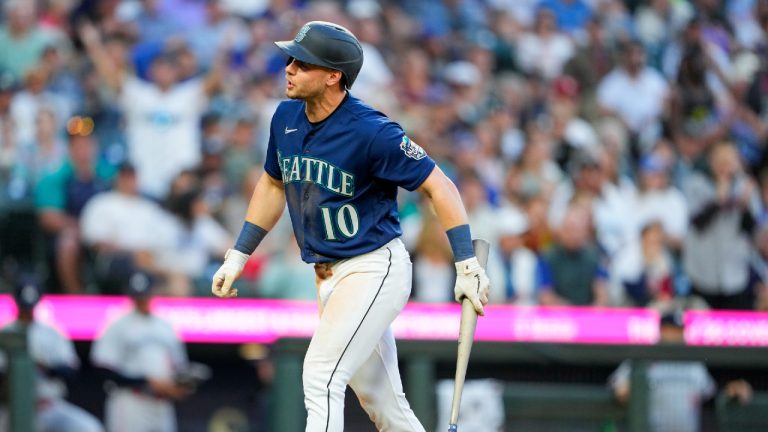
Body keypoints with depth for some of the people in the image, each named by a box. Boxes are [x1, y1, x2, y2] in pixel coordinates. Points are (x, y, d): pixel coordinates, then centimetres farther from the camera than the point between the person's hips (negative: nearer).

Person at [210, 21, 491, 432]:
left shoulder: (371, 131, -19)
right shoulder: (287, 118, 3)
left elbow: (439, 186, -14)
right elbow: (273, 184, 19)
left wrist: (467, 265, -18)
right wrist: (238, 255, 18)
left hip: (375, 269, -8)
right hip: (328, 275, 8)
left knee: (320, 377, -20)